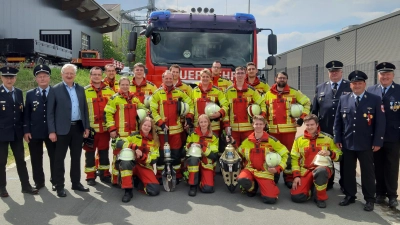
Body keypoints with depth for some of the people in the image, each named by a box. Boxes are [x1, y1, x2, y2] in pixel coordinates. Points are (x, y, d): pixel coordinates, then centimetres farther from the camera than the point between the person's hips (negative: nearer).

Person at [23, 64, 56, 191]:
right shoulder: (30, 94, 6)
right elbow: (26, 114, 4)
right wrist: (26, 131, -4)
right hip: (34, 132, 2)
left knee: (54, 157, 8)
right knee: (36, 159, 8)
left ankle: (55, 181, 21)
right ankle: (39, 182, 22)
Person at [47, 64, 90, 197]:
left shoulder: (80, 89, 10)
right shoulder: (55, 90, -3)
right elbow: (50, 112, -5)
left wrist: (86, 127, 7)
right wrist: (52, 131, -11)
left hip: (78, 127, 4)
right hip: (62, 129, -4)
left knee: (76, 157, 12)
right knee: (59, 158, 4)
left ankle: (76, 183, 23)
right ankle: (59, 186, 13)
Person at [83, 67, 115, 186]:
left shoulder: (109, 90, 7)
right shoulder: (84, 91, -1)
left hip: (105, 128, 2)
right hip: (90, 128, -2)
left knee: (104, 152, 12)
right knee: (90, 152, 6)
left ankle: (105, 174, 23)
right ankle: (90, 176, 16)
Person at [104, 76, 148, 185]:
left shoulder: (134, 98, 14)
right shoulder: (114, 98, -4)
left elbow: (142, 109, 27)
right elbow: (108, 114, -8)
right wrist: (111, 129, -14)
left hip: (133, 133, 6)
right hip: (119, 133, -6)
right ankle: (115, 179, 6)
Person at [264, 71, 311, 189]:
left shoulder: (294, 93, 5)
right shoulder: (268, 94, 10)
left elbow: (307, 102, 7)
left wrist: (301, 119, 0)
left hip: (289, 129, -2)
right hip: (273, 129, 2)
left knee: (289, 153, 1)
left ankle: (289, 178, 12)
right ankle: (273, 177, 21)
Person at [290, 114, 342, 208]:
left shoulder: (327, 138, 2)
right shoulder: (299, 140, 5)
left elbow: (339, 156, 6)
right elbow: (294, 158, 6)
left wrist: (330, 153, -16)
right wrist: (296, 176, -4)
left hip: (323, 169, -2)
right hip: (305, 171, 2)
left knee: (320, 171, -40)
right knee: (297, 197, -16)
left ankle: (321, 198, -14)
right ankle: (311, 186, 17)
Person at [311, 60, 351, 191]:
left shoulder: (351, 87, 0)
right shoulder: (320, 88, 9)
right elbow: (314, 109, 9)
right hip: (325, 129, 2)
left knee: (344, 158, 10)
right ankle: (327, 183, 28)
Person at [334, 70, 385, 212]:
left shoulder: (375, 100, -1)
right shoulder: (343, 99, 6)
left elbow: (380, 122, -4)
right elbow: (338, 121, 7)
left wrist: (377, 142, -9)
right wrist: (337, 139, 1)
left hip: (366, 144, -2)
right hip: (347, 143, 3)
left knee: (367, 172, 6)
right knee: (348, 171, 11)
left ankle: (369, 199, 18)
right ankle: (350, 196, 24)